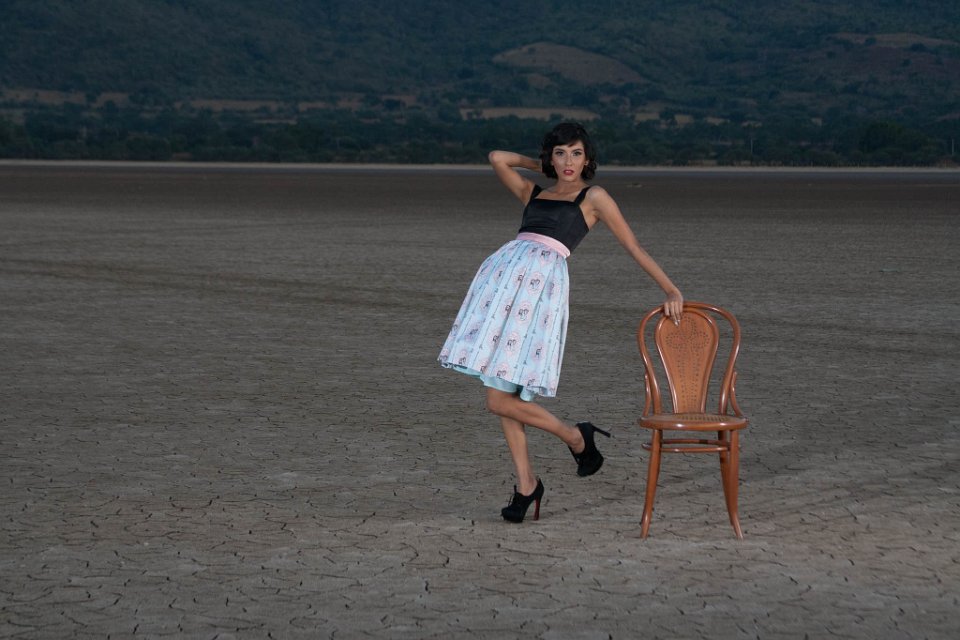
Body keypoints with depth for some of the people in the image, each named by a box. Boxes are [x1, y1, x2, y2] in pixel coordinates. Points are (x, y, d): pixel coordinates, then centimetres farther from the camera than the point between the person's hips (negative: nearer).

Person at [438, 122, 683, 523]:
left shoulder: (593, 198, 12)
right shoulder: (533, 194, 25)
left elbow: (634, 248, 12)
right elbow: (498, 158, 24)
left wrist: (671, 290, 11)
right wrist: (540, 165, 28)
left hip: (543, 280, -6)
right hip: (503, 272, 6)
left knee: (500, 399, -11)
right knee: (501, 395, 4)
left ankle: (576, 437, 9)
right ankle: (525, 484, 15)